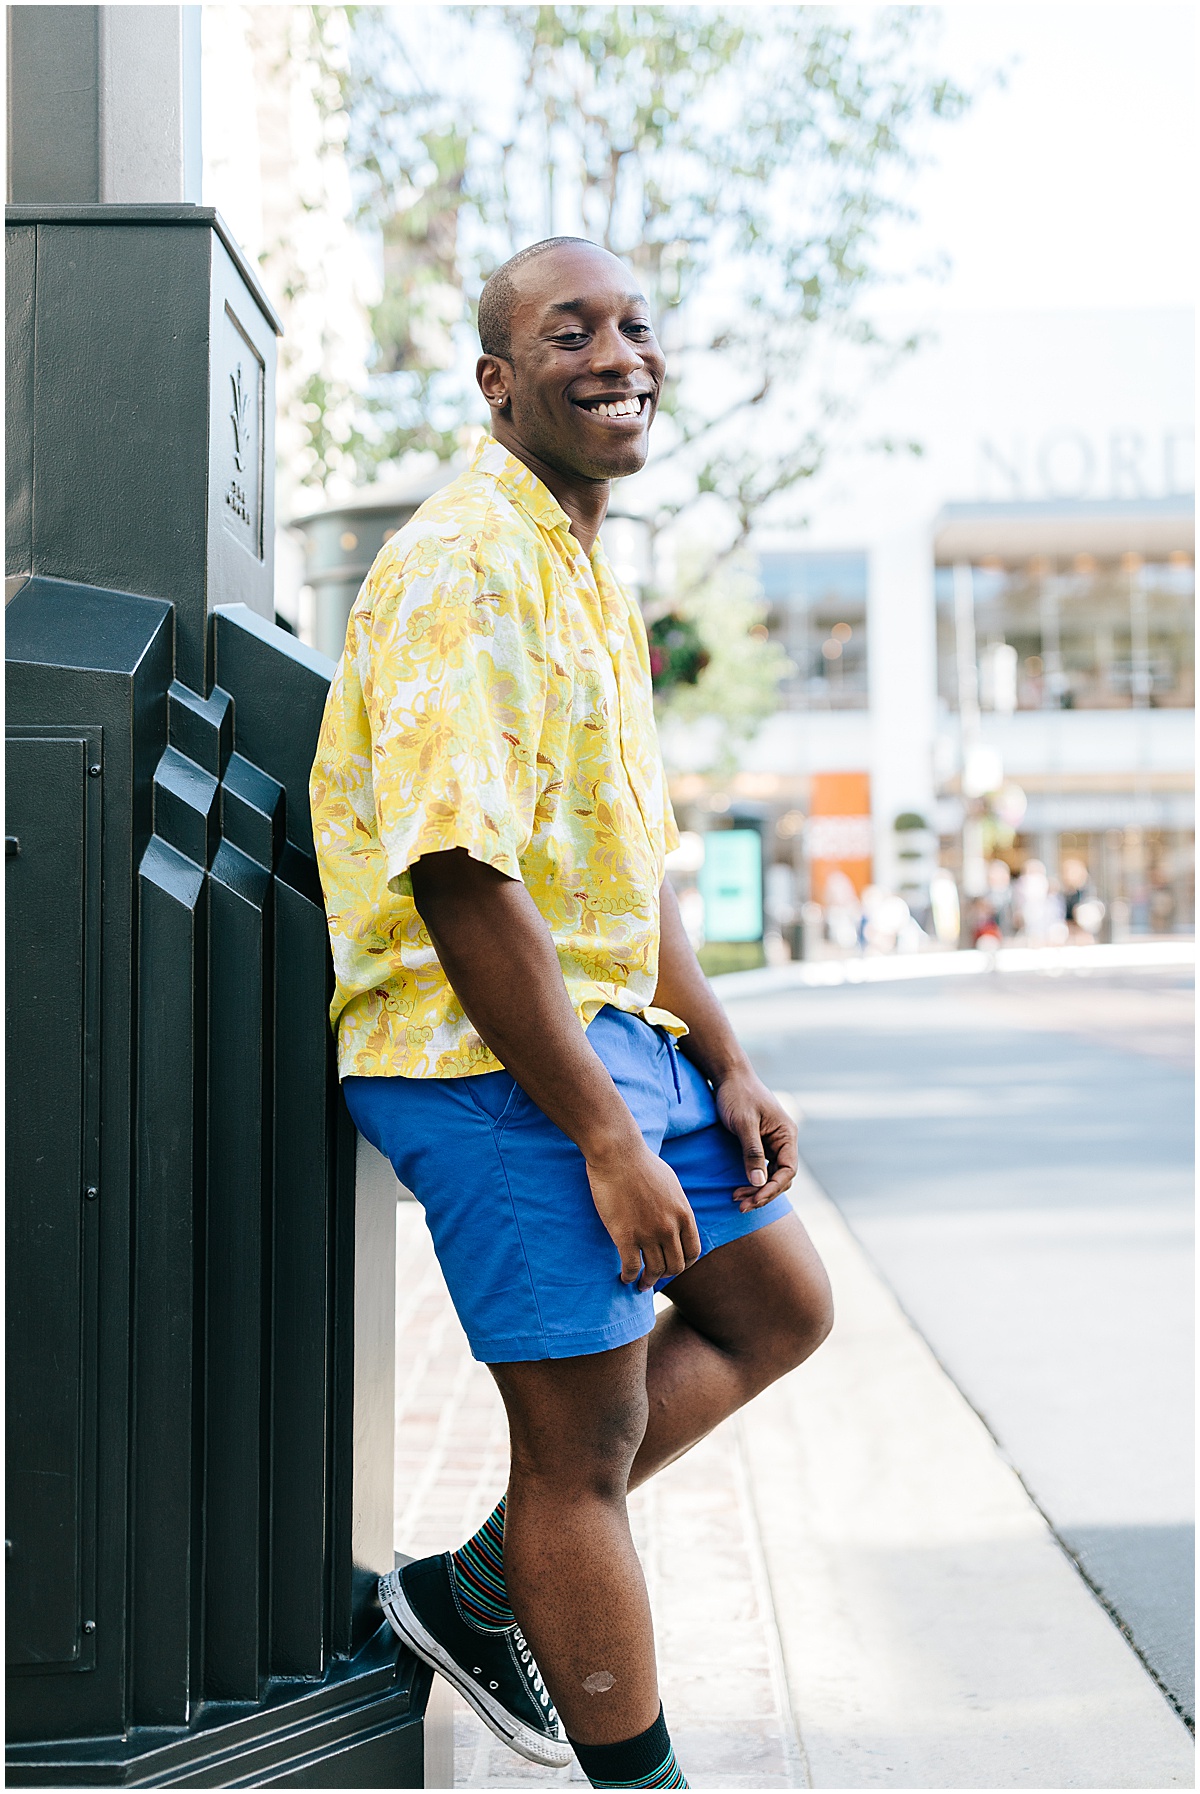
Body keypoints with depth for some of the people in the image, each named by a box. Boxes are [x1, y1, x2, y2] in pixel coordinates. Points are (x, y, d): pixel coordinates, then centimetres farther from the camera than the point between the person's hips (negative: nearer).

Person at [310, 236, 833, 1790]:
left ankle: (478, 1589, 21)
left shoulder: (588, 574, 16)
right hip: (492, 1059, -10)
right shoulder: (465, 562, -16)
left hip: (612, 1029, 10)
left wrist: (723, 1063, 15)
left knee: (776, 1306, 18)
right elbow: (459, 877, -24)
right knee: (584, 1439, -2)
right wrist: (606, 1137, -23)